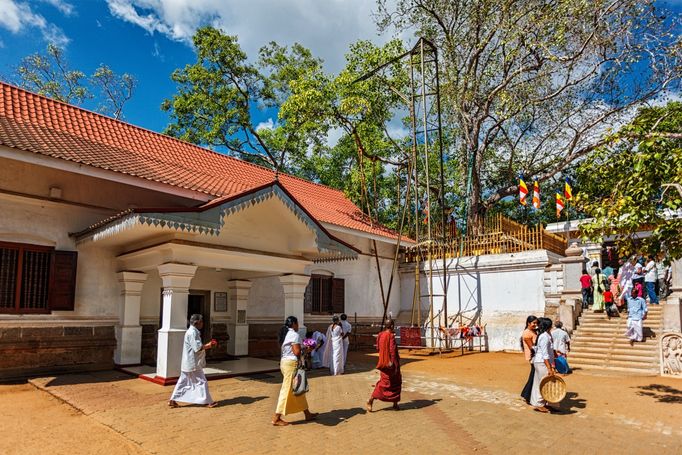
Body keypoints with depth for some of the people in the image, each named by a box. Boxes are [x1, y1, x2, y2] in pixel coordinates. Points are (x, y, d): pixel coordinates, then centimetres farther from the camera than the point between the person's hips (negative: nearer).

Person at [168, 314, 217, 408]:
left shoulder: (191, 332, 14)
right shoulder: (193, 332, -18)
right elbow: (197, 348, -23)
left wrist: (207, 345, 9)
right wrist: (208, 346, -11)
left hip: (187, 364, 10)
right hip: (193, 363, -10)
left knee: (183, 382, 14)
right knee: (201, 382, -1)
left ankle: (172, 400, 17)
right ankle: (208, 402, 6)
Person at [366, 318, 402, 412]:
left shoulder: (380, 335, 3)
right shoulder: (391, 335, -18)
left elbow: (378, 347, 11)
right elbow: (392, 350, -21)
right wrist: (394, 364, -17)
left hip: (383, 362, 6)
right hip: (390, 362, -6)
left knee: (383, 382, 14)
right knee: (395, 383, 11)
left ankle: (371, 400, 3)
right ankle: (395, 404, 19)